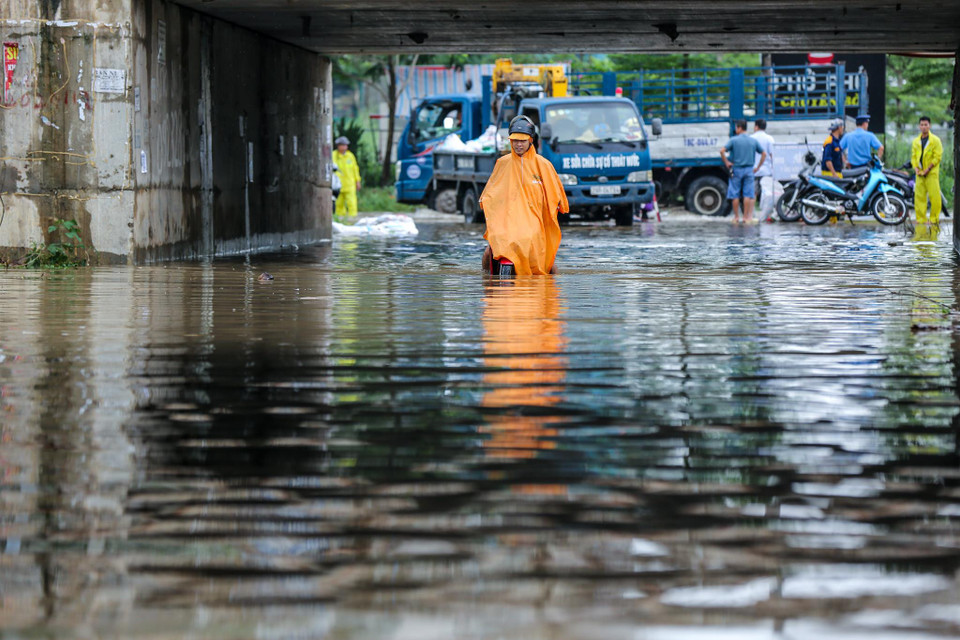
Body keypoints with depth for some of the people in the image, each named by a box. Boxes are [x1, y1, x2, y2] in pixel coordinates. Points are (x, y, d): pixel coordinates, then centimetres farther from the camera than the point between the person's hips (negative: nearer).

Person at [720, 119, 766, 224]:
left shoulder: (733, 140, -5)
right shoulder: (753, 141, 5)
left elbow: (722, 151, -15)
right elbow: (764, 154, 6)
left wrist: (726, 162, -3)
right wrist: (758, 167, 10)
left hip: (736, 169, -2)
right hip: (749, 170, 2)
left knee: (735, 195, 5)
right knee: (748, 194, 3)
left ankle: (736, 216, 8)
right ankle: (746, 217, 3)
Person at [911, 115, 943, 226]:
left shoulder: (935, 140, -2)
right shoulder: (916, 141, 14)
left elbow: (938, 157, -7)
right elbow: (913, 156, 15)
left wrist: (928, 169, -13)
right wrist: (916, 168, -2)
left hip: (932, 173, -5)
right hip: (920, 173, 5)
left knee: (934, 196, -9)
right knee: (919, 196, 1)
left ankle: (934, 218, -4)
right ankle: (921, 219, 6)